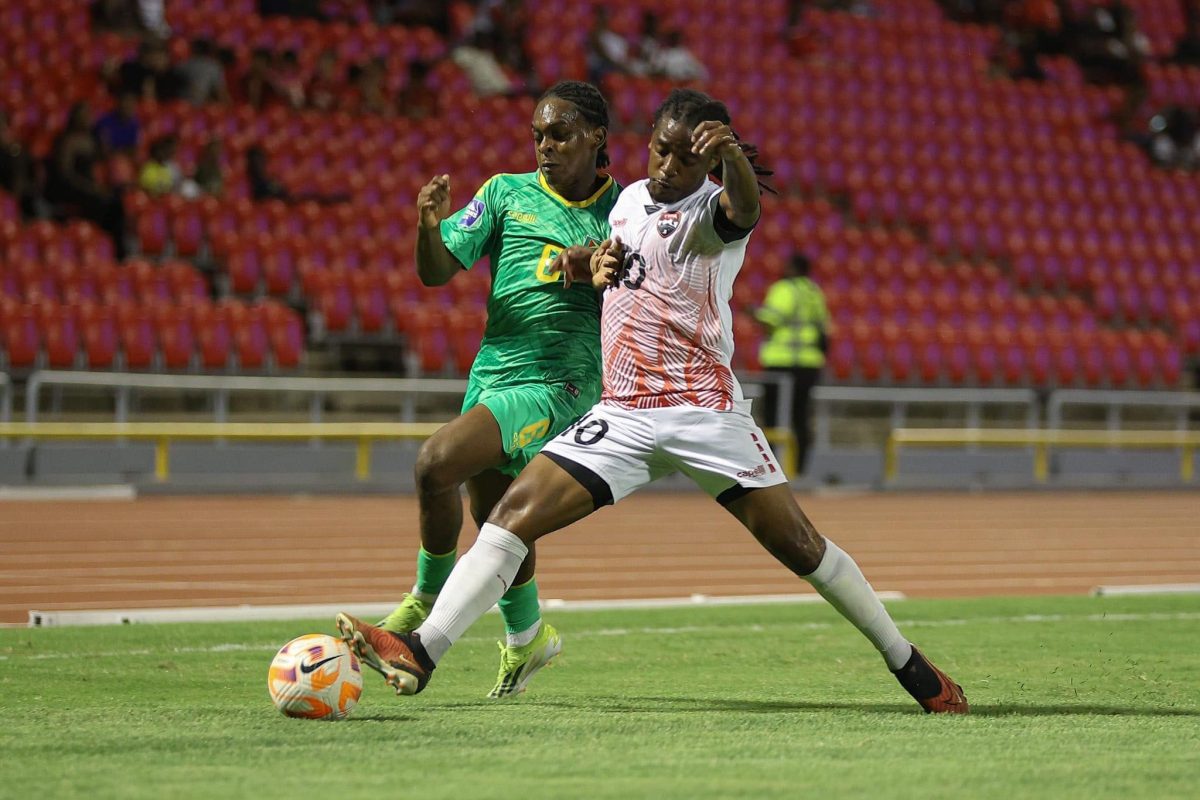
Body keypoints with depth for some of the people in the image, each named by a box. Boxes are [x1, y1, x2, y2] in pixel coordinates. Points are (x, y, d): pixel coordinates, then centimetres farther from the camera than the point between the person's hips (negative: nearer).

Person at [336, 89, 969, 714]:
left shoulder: (712, 211, -7)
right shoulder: (628, 200, 13)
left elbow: (745, 205, -33)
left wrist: (732, 155, -56)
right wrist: (598, 264, 9)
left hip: (703, 410, -5)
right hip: (622, 414, 5)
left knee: (798, 543, -6)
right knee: (514, 514, -11)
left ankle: (907, 664, 10)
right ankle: (420, 654, -18)